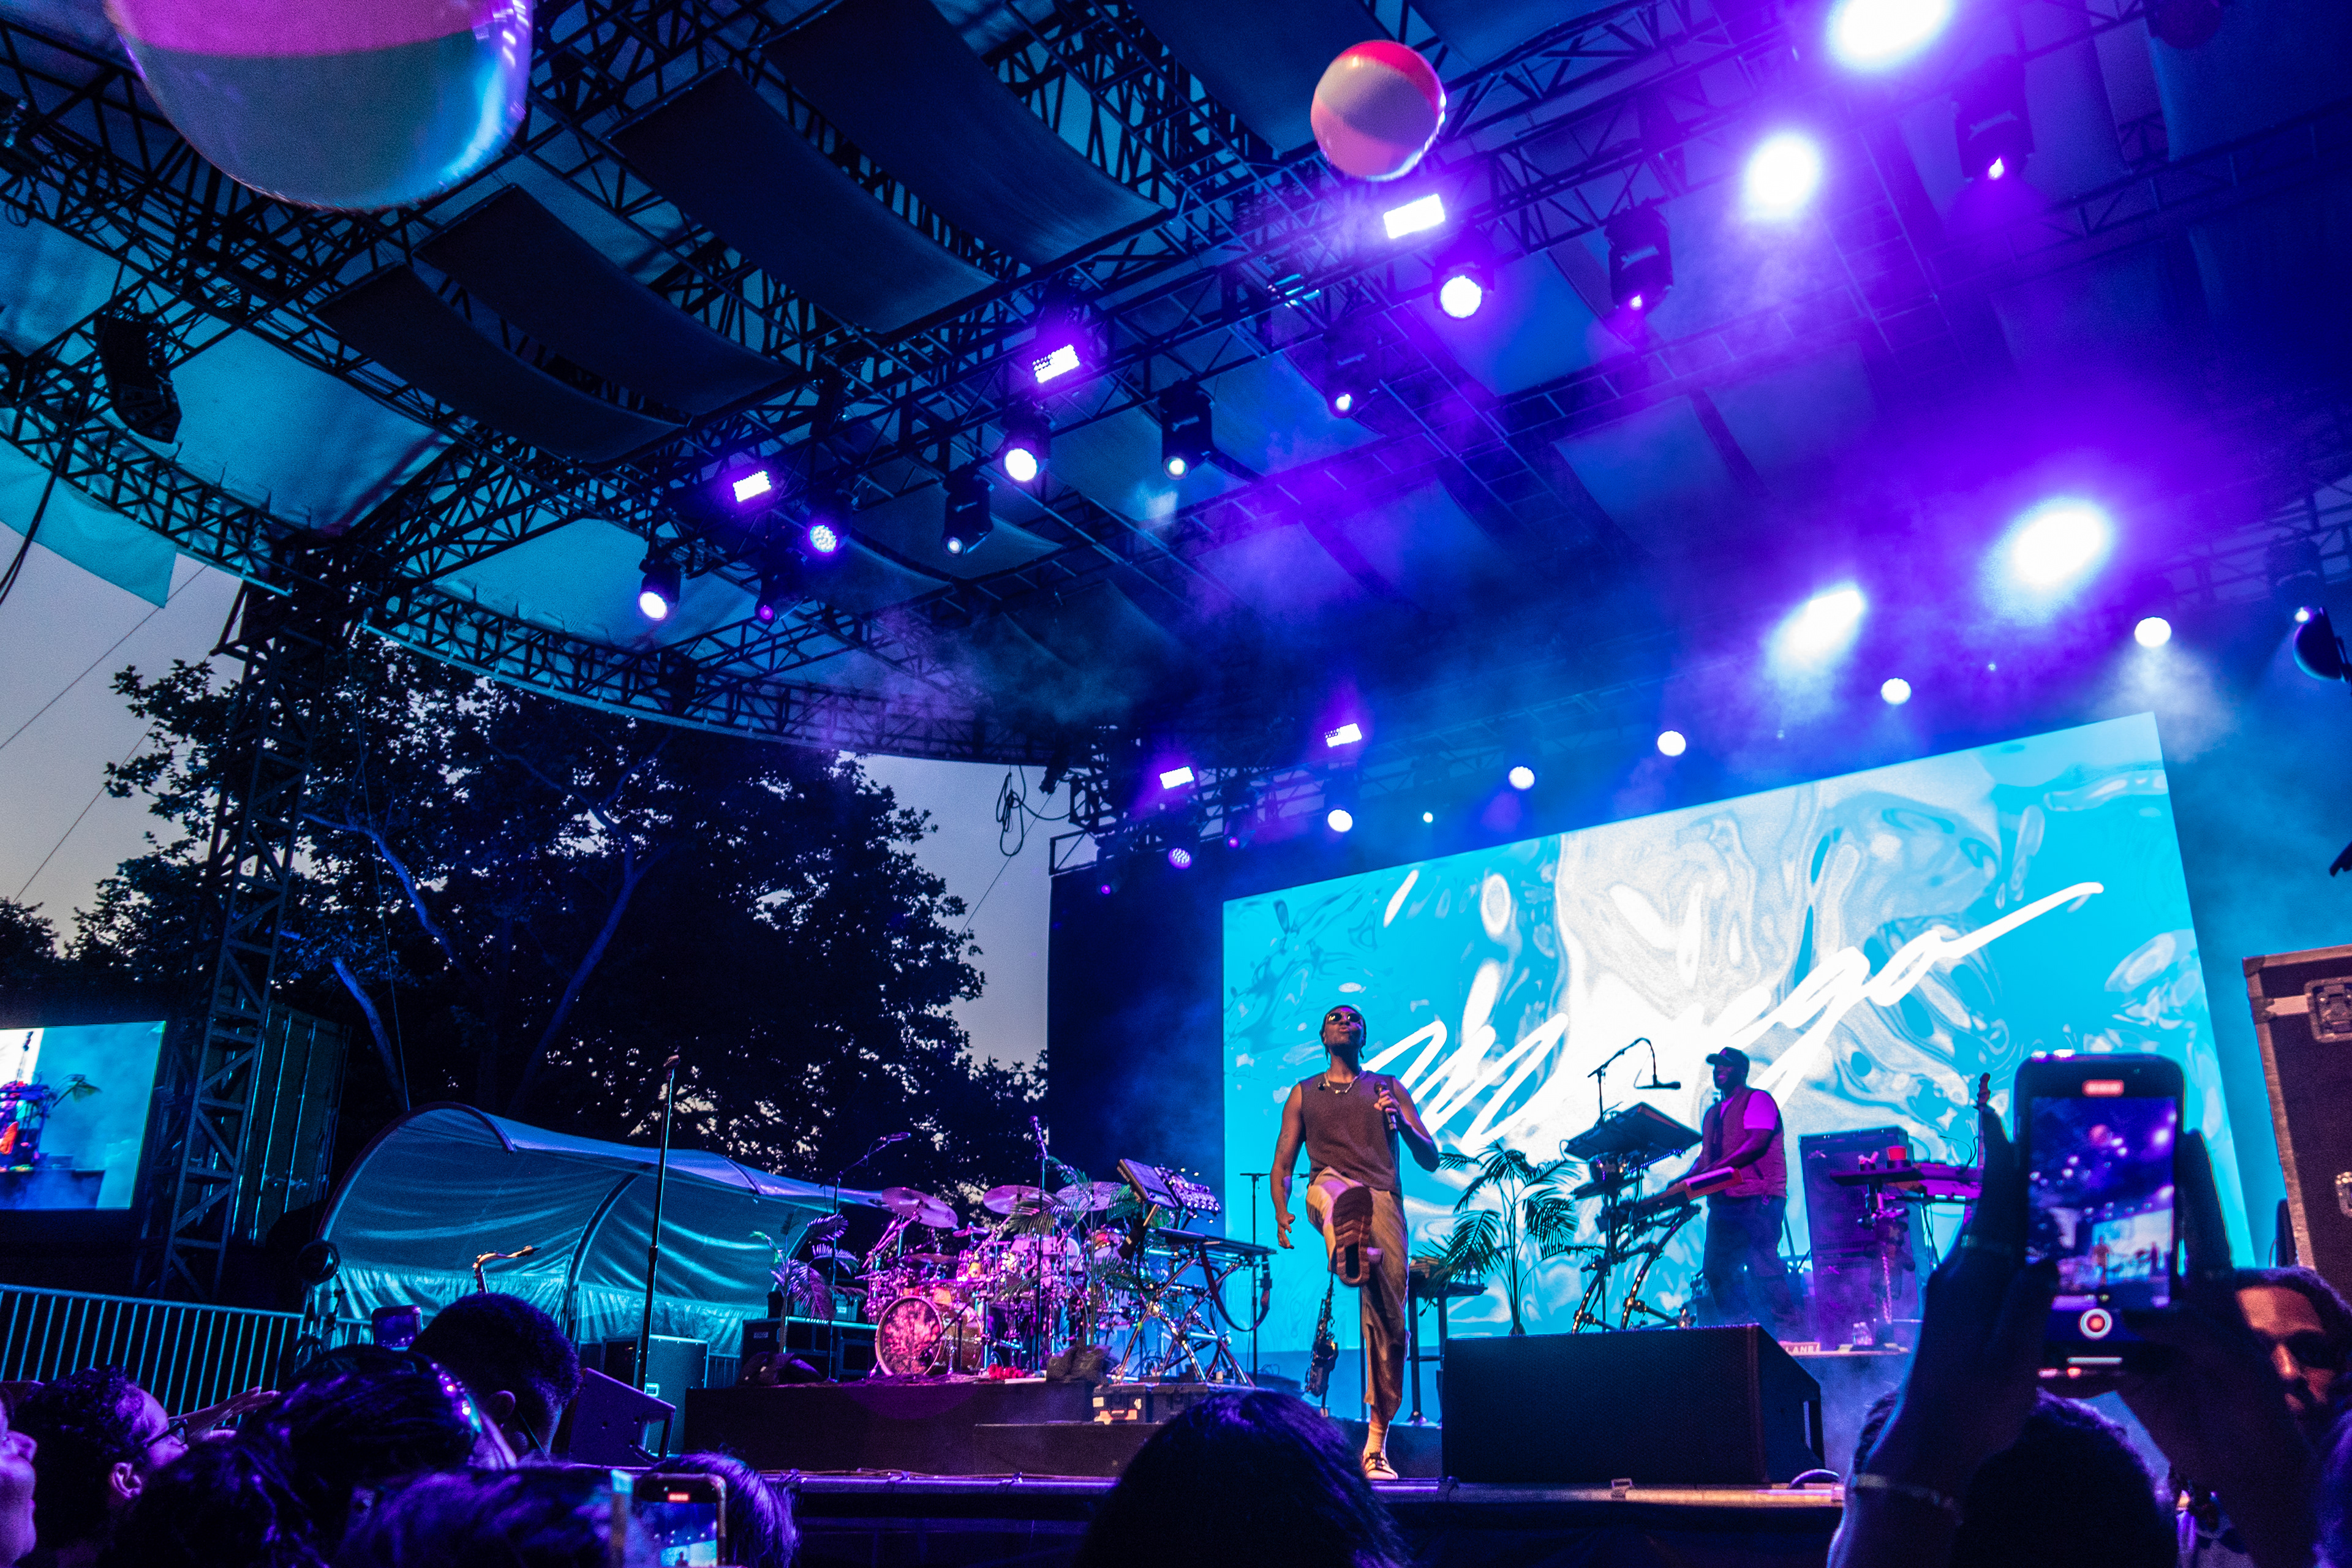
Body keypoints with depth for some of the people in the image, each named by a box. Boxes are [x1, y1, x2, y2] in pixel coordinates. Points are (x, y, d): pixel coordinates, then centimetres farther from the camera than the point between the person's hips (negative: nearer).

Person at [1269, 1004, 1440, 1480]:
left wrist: (1402, 1123, -6)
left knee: (1389, 1323, -6)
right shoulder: (1304, 1093, 21)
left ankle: (1376, 1443, 1)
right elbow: (1283, 1162, 17)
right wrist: (1281, 1213, 0)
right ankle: (1351, 1258, -70)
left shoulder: (1389, 1088, 19)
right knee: (1348, 1192, -40)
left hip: (1384, 1199, 1)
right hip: (1329, 1193, 0)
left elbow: (1431, 1160, 14)